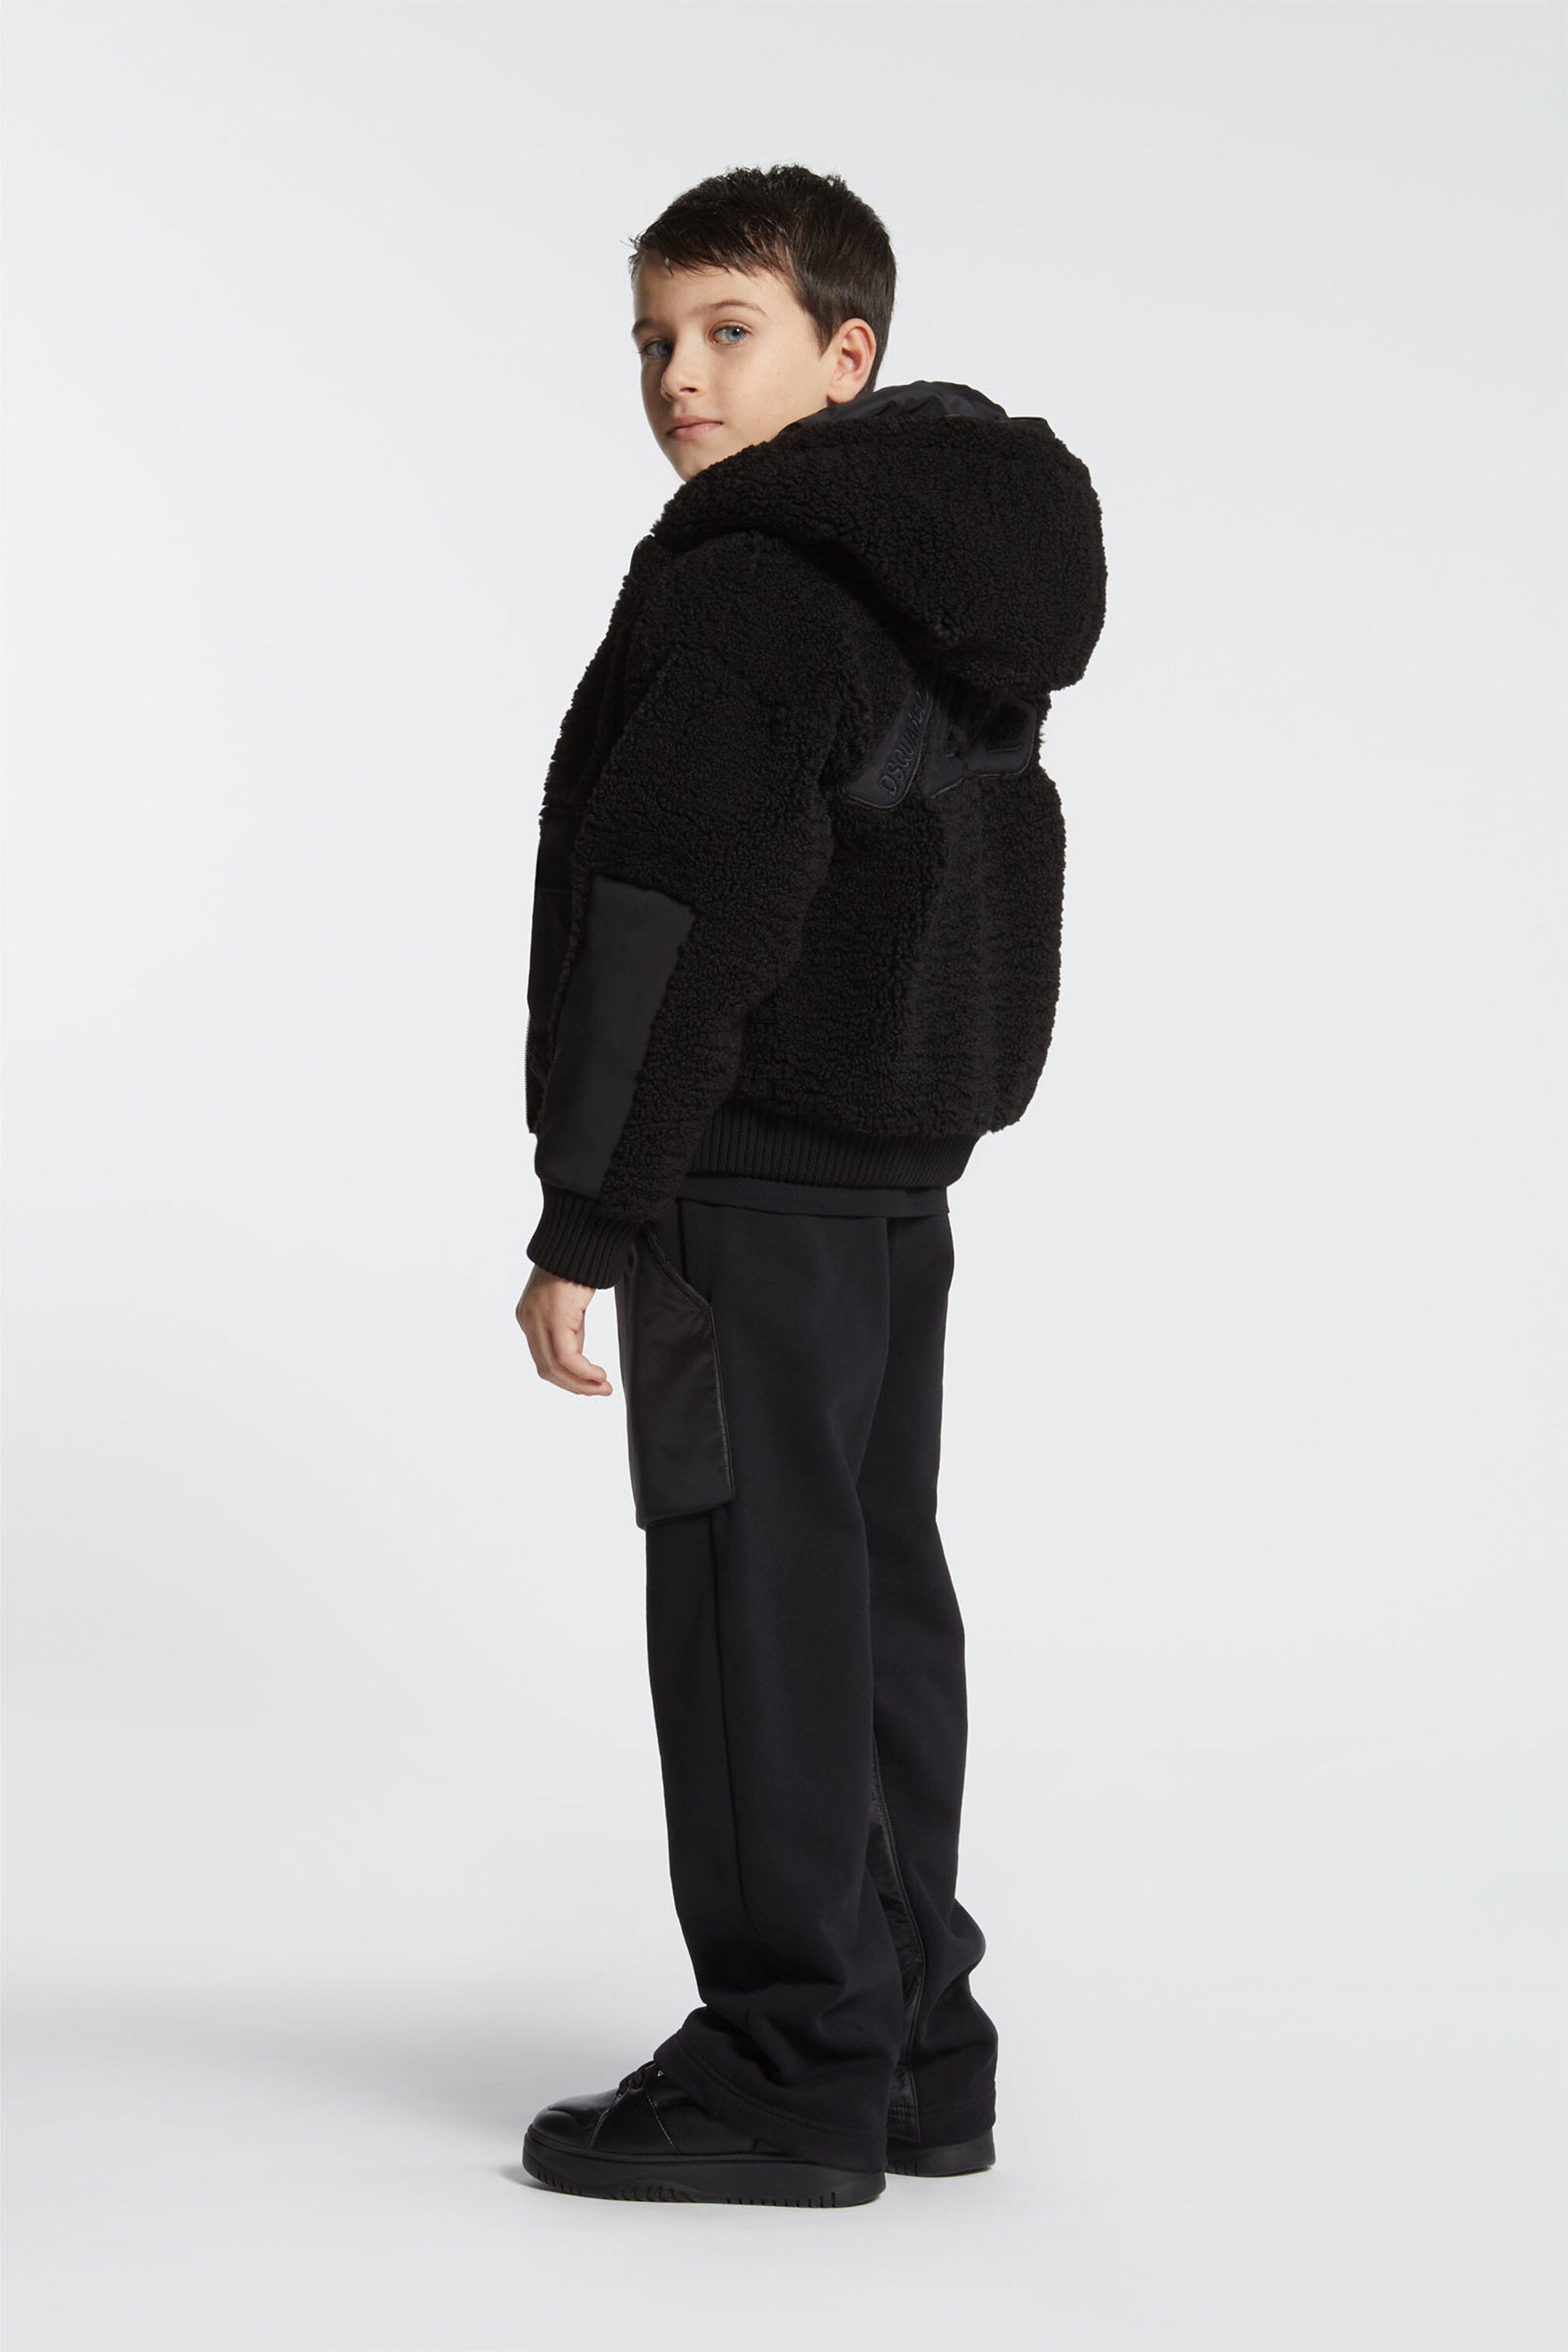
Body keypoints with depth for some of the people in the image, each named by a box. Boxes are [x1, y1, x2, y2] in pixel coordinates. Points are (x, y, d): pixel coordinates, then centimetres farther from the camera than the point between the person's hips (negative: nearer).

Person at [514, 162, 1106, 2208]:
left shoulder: (741, 588, -15)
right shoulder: (955, 592, 15)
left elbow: (675, 929, -20)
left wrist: (586, 1217, -17)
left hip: (749, 1174, -10)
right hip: (900, 1177, 10)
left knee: (755, 1600, -4)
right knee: (877, 1588, 13)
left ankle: (795, 2067, 2)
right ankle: (910, 2041, 20)